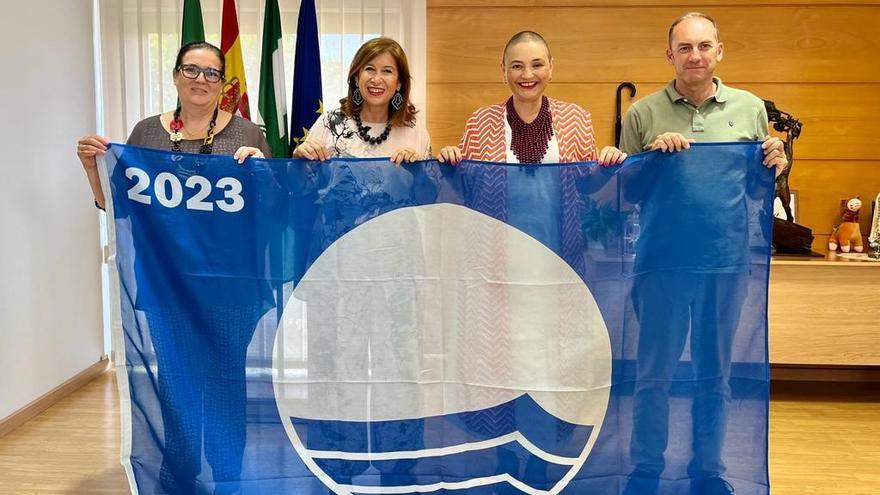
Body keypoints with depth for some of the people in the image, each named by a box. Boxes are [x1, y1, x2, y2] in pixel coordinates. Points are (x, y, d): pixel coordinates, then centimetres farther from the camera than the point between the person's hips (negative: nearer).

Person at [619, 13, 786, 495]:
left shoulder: (751, 108, 6)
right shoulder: (643, 114, 1)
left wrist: (776, 165, -8)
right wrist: (651, 155, -13)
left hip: (727, 260, 2)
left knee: (715, 373, 13)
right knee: (654, 372, 7)